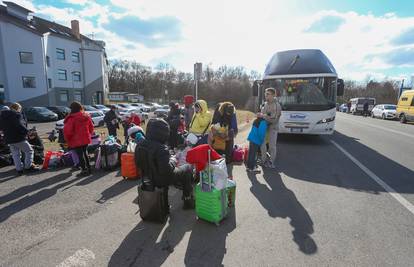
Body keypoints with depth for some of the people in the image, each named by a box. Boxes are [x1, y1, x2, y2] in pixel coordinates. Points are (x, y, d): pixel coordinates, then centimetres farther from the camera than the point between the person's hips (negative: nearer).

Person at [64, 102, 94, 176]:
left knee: (80, 155, 1)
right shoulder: (86, 116, 4)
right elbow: (91, 127, 12)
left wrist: (68, 139, -3)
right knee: (85, 153, 19)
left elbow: (67, 130, -18)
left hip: (76, 140, -6)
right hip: (86, 139, 7)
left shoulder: (71, 118, -17)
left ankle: (84, 170, 6)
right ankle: (88, 168, 26)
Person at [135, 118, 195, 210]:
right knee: (188, 167, 11)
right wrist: (173, 160, -13)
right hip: (161, 181, -8)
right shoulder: (161, 148, -31)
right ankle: (188, 200, 21)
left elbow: (138, 163, 7)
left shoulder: (140, 145, -6)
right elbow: (167, 170, -33)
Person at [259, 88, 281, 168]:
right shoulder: (266, 103, 3)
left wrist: (262, 116, -26)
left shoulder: (276, 106, -20)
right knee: (262, 143, 11)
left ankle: (271, 162, 18)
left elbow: (273, 119, -25)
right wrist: (260, 115, -2)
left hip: (273, 127, -7)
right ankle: (264, 160, 26)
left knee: (272, 146, 3)